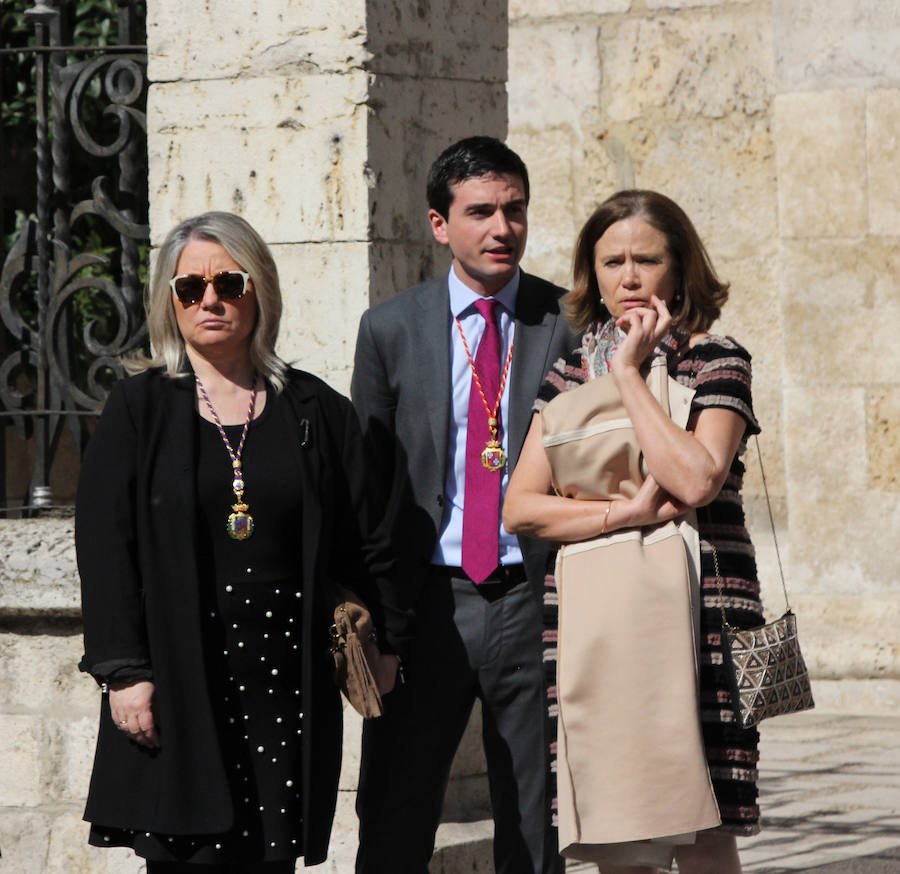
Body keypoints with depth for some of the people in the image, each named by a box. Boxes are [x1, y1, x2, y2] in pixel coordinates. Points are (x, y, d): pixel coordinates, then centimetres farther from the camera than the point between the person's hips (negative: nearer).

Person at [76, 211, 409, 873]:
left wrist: (386, 643, 7)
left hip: (288, 680, 2)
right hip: (179, 684, -2)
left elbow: (363, 539, 12)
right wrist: (124, 670, -8)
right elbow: (104, 545, 1)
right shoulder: (139, 409, 6)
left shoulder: (316, 410, 11)